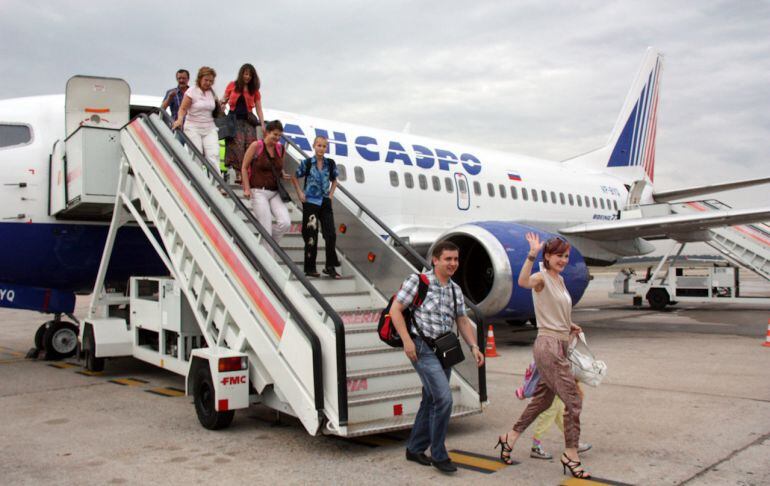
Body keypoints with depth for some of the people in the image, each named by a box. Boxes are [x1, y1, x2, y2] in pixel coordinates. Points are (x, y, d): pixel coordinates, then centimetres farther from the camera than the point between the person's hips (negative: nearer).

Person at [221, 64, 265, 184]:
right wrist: (222, 102, -10)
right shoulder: (232, 86, 9)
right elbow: (223, 101, 14)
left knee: (250, 145, -13)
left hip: (248, 120, 2)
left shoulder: (254, 90, 12)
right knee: (237, 145, -16)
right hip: (234, 119, -2)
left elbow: (258, 108, 8)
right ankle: (238, 173, -19)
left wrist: (262, 124, 0)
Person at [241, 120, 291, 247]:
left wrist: (283, 174, 3)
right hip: (259, 192, -5)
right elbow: (244, 167, -1)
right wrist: (247, 189, -8)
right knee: (266, 230, -8)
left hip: (275, 192, 5)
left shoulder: (280, 148, 9)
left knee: (285, 223, -13)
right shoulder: (256, 146, -5)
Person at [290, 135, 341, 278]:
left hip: (325, 203, 3)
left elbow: (334, 180, 18)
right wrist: (300, 193, -3)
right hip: (310, 202, -3)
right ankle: (310, 268, 13)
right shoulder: (307, 163, -5)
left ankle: (330, 267, 10)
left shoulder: (330, 164, 2)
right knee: (311, 236, 3)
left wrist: (331, 194, 5)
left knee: (331, 234, -2)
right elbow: (294, 177, 5)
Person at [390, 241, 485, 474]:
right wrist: (407, 340, -16)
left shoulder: (456, 290, 12)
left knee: (431, 401, 14)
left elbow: (462, 321, 17)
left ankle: (415, 449, 29)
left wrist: (474, 346, 3)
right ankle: (439, 454, -1)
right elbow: (395, 309, -8)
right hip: (423, 348, -7)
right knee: (444, 398, -16)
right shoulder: (418, 281, -8)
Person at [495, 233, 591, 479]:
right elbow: (523, 282, -35)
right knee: (573, 401, -6)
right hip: (548, 346, -9)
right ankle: (571, 456, 5)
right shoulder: (541, 278, -10)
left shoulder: (560, 280, 16)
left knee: (542, 400, 15)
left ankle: (509, 439, 27)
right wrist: (532, 255, -44)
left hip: (560, 346, 9)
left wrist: (569, 325, 15)